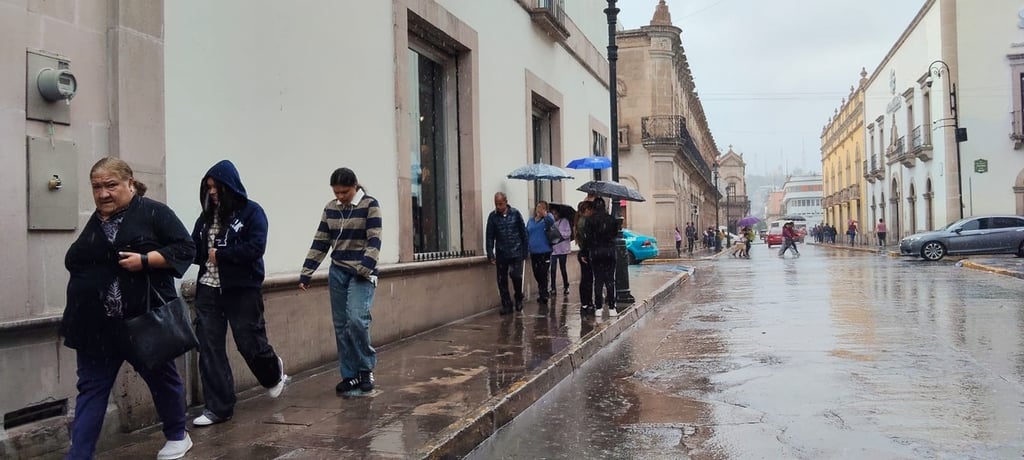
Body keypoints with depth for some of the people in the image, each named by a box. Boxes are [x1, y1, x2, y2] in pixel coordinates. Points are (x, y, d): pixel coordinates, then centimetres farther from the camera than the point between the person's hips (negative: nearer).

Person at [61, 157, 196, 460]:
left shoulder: (153, 212, -6)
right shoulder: (95, 221, 12)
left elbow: (185, 249, -10)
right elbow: (75, 262, 22)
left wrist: (145, 260, -22)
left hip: (144, 318, -5)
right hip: (98, 323, 5)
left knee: (160, 376, 11)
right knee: (91, 387, 4)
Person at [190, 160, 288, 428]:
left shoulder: (251, 212, -5)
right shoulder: (206, 216, 11)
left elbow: (255, 248, -17)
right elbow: (194, 250, 7)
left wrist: (220, 254, -12)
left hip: (242, 290, -5)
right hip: (208, 290, 5)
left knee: (249, 342, 4)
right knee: (209, 348, 1)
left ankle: (274, 373, 37)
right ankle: (218, 407, 10)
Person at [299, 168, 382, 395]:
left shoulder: (370, 205, -6)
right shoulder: (330, 208, 8)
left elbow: (374, 241, -13)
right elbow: (320, 243, 10)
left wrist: (364, 270, -23)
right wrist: (306, 273, 6)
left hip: (362, 273, -5)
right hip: (337, 272, 5)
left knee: (356, 319, -20)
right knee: (341, 326, 4)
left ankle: (366, 368, -1)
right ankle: (350, 375, 14)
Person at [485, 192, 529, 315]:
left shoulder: (515, 213, -1)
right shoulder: (492, 216, 0)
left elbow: (523, 232, 3)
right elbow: (489, 237, 1)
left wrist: (525, 250, 2)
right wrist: (490, 254, -4)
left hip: (516, 253, -1)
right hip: (501, 254, 2)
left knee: (516, 276, -10)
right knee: (502, 281, 3)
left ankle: (519, 299, 15)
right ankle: (506, 305, 14)